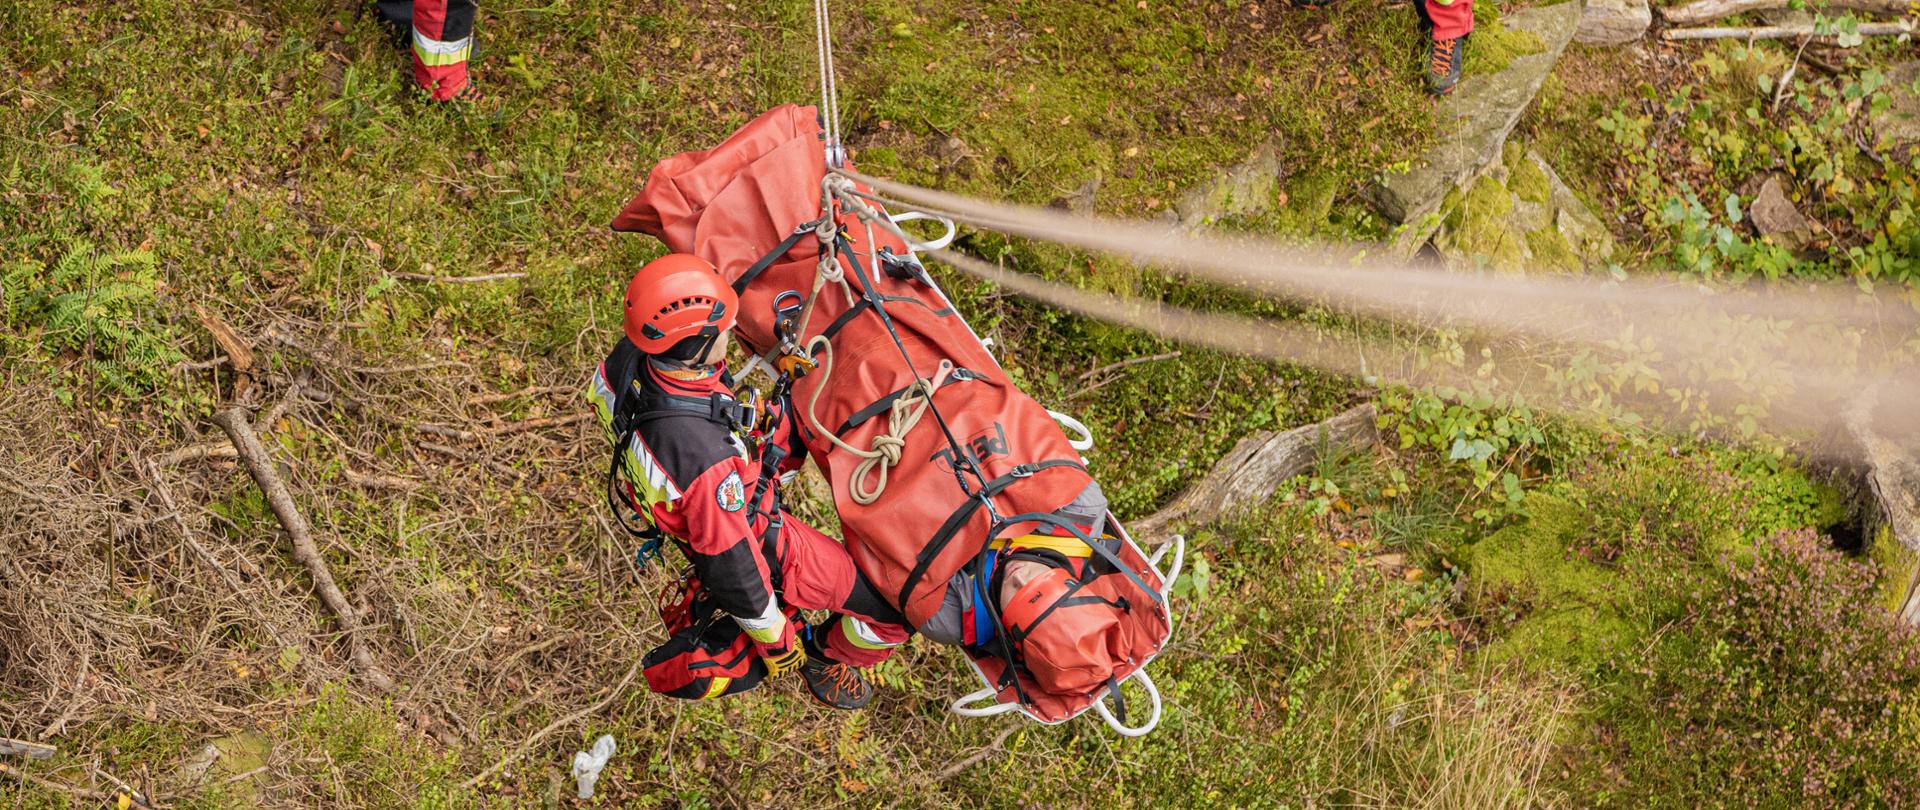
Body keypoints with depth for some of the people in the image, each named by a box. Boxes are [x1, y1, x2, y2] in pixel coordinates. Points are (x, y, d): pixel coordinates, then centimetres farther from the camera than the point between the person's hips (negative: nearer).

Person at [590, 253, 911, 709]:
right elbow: (730, 565, -30)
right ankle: (826, 657, 31)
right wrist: (775, 641, -12)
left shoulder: (631, 357, -24)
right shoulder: (705, 458, -45)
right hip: (766, 547, -8)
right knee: (896, 608, 5)